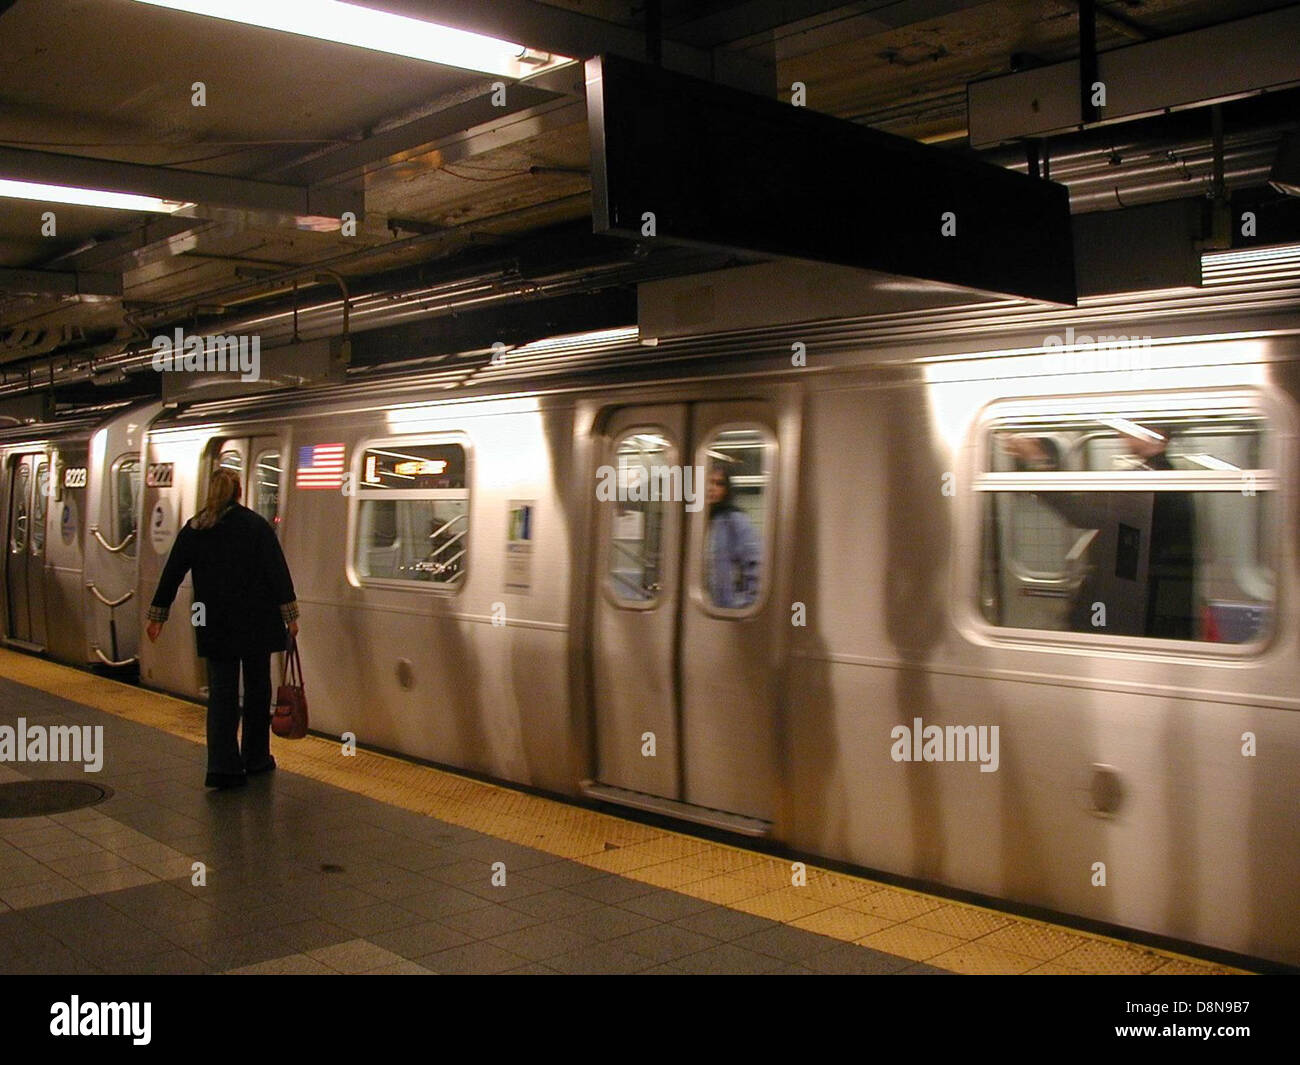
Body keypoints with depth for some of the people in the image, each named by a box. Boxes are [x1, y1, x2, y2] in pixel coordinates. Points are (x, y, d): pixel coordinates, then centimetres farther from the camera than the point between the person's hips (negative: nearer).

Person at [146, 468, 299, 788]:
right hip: (256, 623, -2)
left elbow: (172, 574, 8)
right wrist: (290, 614, -5)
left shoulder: (193, 529, 5)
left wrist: (158, 615, 15)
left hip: (215, 625, 2)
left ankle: (223, 768, -4)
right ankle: (256, 759, 22)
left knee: (221, 693, 3)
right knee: (257, 689, 11)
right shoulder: (256, 525, -3)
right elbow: (277, 572, -8)